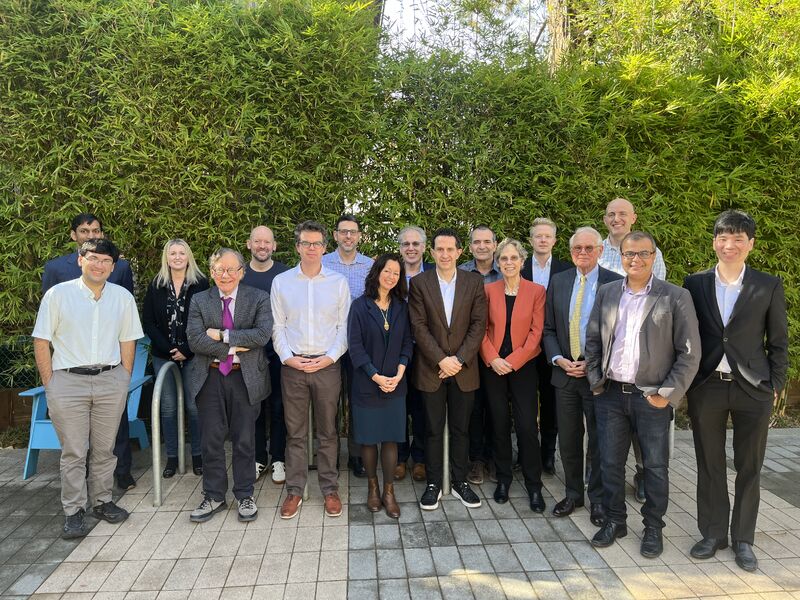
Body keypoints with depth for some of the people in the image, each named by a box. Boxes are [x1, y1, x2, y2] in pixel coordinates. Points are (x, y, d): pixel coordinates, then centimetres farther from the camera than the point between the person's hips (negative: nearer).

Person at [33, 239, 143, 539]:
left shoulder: (123, 297, 5)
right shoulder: (57, 294, -1)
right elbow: (41, 342, 1)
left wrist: (124, 380, 5)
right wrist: (50, 384, -3)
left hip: (111, 381, 2)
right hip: (68, 382, -2)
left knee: (104, 448, 11)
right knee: (73, 452, 4)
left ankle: (102, 501, 27)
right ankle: (74, 512, 17)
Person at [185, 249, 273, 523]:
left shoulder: (259, 299, -1)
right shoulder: (199, 301, 4)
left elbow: (262, 334, -16)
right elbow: (194, 340, -8)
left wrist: (223, 335, -16)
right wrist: (233, 348, -15)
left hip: (246, 377, -1)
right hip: (210, 378, 2)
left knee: (244, 440, 8)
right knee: (211, 441, 10)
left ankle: (245, 496, 25)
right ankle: (213, 497, 26)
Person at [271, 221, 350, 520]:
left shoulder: (338, 282, 3)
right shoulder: (281, 282, 5)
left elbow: (344, 326, 2)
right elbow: (277, 327, 4)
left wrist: (329, 357, -9)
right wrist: (288, 358, -8)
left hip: (327, 365, 0)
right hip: (292, 365, 1)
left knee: (327, 431, 9)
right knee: (295, 432, 8)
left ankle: (330, 488, 21)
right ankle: (294, 490, 20)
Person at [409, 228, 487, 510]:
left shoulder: (475, 281, 2)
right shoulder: (419, 282, -1)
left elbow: (479, 324, -2)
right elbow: (419, 326, -6)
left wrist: (459, 359, -10)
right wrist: (441, 360, -13)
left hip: (464, 368, 1)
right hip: (431, 368, -1)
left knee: (461, 429, 11)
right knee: (433, 429, 8)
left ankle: (460, 482, 26)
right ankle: (433, 484, 22)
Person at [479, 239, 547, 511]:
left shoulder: (536, 291, -1)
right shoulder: (489, 290, 3)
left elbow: (536, 332, -6)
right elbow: (482, 329, 3)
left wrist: (512, 361, -12)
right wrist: (492, 359, -10)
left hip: (522, 366, -1)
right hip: (493, 366, 2)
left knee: (527, 426, -3)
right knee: (499, 424, 9)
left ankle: (534, 486, 13)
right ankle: (503, 480, 24)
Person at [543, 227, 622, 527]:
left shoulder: (615, 283, -7)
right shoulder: (558, 281, 5)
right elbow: (549, 329, 7)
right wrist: (558, 359, -8)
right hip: (565, 372, 4)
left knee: (599, 441, 11)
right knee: (568, 441, 13)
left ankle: (597, 498, 29)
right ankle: (573, 493, 32)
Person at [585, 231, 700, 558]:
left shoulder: (676, 297, -6)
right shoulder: (606, 293, 5)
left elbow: (689, 353, -6)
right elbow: (593, 339, 10)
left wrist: (668, 394, -10)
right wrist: (595, 381, 3)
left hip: (652, 397, -3)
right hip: (610, 394, 3)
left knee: (655, 466, 10)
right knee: (610, 462, 12)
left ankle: (653, 527, 29)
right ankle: (614, 521, 30)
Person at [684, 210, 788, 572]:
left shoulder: (768, 287, 0)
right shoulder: (695, 284, 1)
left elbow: (778, 342, 4)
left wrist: (775, 386, 1)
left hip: (752, 390, 0)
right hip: (706, 388, 1)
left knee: (749, 468, 10)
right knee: (709, 465, 11)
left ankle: (742, 539, 26)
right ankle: (713, 533, 26)